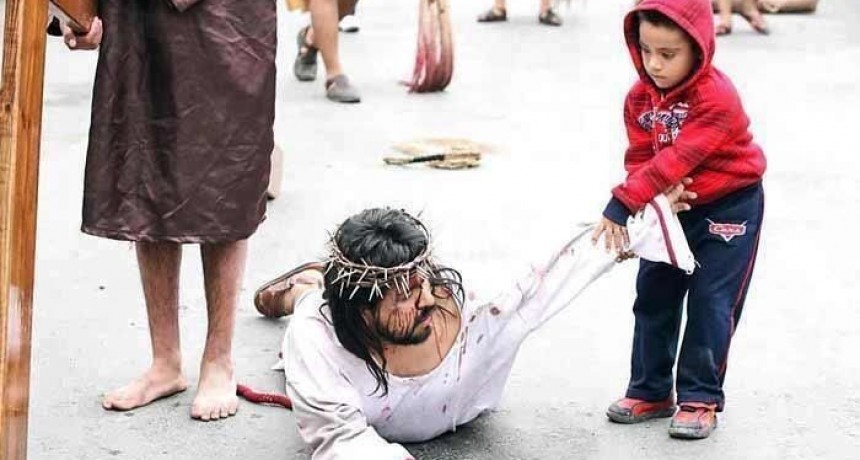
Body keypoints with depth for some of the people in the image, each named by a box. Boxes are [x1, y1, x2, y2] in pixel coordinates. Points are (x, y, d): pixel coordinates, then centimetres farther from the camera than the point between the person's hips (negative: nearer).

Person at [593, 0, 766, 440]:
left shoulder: (716, 98, -28)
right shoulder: (641, 96, -7)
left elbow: (677, 159, -34)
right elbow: (640, 157, -6)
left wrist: (621, 205, -38)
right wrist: (651, 198, -29)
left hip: (728, 207, -7)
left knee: (709, 302, -6)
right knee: (653, 297, 9)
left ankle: (700, 399, 3)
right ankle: (650, 391, 19)